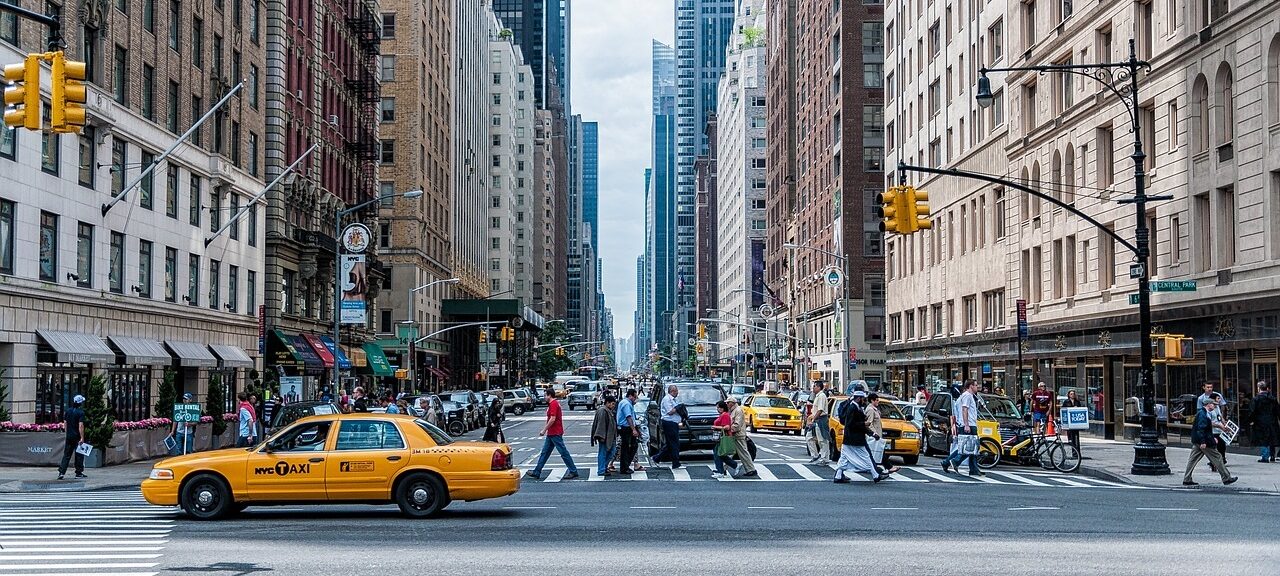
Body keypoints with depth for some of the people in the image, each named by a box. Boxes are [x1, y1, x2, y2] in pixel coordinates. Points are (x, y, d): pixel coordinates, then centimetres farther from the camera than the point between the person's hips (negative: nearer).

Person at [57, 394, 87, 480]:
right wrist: (82, 438, -20)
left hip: (69, 437, 5)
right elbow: (80, 426, -19)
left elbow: (65, 423, 12)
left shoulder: (68, 411, 7)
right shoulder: (80, 412, -13)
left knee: (66, 454, 7)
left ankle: (61, 472, -2)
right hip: (77, 437, -5)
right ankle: (79, 472, 9)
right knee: (79, 455, 5)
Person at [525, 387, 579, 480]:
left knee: (563, 452, -6)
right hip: (551, 433, 11)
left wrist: (544, 430, -17)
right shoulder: (554, 403, 17)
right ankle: (536, 472, 14)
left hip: (555, 434, -11)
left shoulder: (553, 404, -15)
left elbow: (552, 419, -23)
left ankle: (573, 471, -2)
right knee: (545, 452, 11)